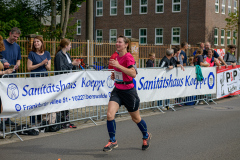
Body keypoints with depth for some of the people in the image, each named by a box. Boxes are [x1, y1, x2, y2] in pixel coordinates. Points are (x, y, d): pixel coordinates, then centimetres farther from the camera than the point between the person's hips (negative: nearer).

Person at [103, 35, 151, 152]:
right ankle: (112, 141, 2)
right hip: (117, 90, 6)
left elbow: (133, 73, -32)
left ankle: (146, 136, 38)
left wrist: (118, 65, -34)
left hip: (128, 91, -6)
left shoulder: (128, 57, -17)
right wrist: (114, 75, 5)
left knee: (136, 118, 11)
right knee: (109, 115, -12)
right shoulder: (117, 57, 7)